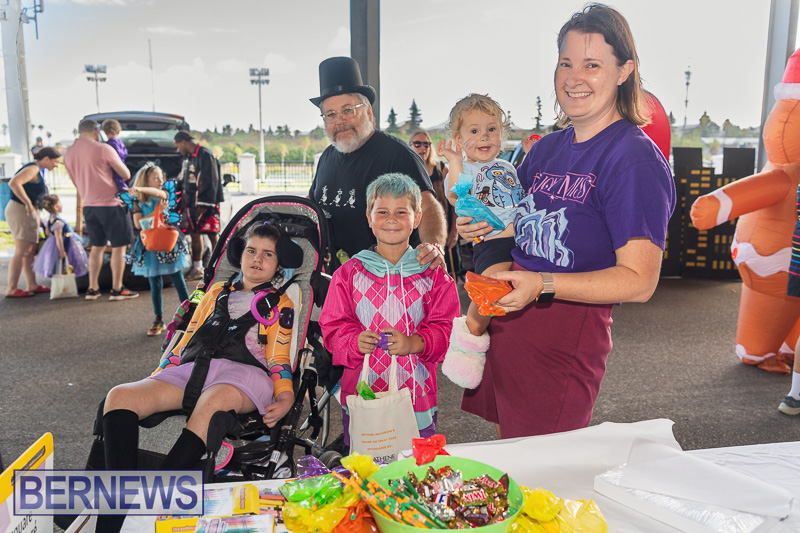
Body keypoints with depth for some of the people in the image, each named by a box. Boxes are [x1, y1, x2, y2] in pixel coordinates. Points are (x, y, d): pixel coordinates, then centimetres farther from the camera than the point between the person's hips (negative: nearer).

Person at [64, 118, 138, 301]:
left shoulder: (69, 154, 8)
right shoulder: (103, 149, -10)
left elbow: (76, 182, 19)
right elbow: (126, 175, -5)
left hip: (88, 205, 6)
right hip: (110, 204, -6)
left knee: (97, 247, 16)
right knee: (119, 246, 2)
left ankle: (92, 289, 17)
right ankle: (117, 290, 4)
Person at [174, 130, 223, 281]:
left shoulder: (205, 155, -11)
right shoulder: (187, 157, 18)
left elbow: (211, 182, -16)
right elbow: (183, 181, 26)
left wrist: (205, 205, -18)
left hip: (205, 205, -9)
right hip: (191, 204, 9)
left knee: (213, 236, -6)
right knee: (195, 235, 12)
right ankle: (197, 269, 20)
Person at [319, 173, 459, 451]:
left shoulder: (433, 274, 2)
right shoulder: (349, 273, 3)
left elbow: (446, 328, -1)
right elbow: (333, 327, 3)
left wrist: (414, 343, -18)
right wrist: (355, 342, -17)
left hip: (417, 395, 0)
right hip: (360, 393, 0)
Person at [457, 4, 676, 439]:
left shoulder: (635, 158, -14)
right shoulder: (548, 147, 9)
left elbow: (639, 281, -19)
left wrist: (543, 284, -29)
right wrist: (481, 223, 2)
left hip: (566, 336, -7)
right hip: (506, 321, 7)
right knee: (506, 451, 18)